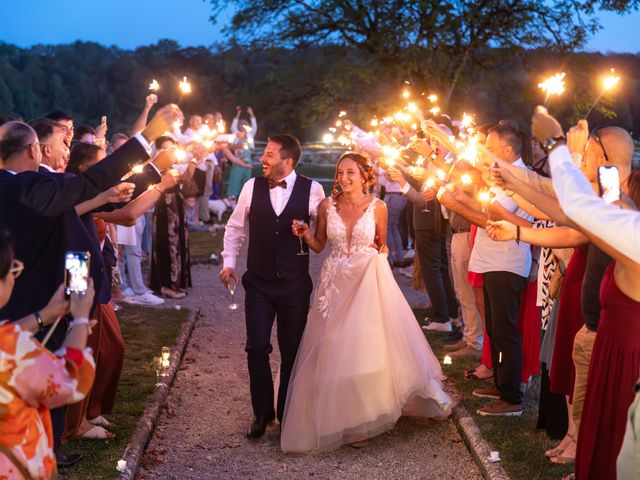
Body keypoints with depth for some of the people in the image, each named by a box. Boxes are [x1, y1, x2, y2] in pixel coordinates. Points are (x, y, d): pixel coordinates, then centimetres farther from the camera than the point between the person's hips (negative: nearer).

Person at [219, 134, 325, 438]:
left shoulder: (312, 190, -7)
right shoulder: (252, 187, -2)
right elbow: (235, 226, 9)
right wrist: (229, 261, 3)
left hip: (295, 284, -1)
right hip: (258, 282, 1)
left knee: (292, 351, 9)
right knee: (257, 348, -1)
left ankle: (287, 413, 27)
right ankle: (262, 412, 18)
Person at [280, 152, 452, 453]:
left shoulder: (377, 207, -2)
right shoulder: (327, 206, 0)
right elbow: (319, 245, 7)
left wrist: (381, 253, -6)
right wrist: (305, 234, -10)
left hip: (370, 281, -1)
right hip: (337, 282, 1)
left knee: (369, 347, 1)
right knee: (335, 352, 3)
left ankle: (364, 416, 20)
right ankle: (342, 417, 17)